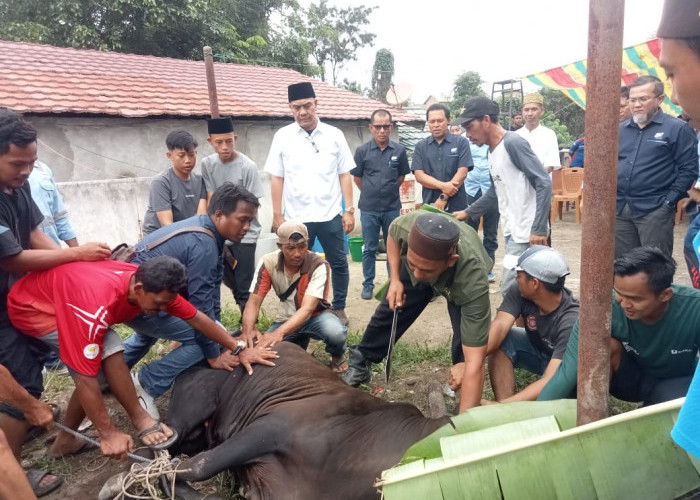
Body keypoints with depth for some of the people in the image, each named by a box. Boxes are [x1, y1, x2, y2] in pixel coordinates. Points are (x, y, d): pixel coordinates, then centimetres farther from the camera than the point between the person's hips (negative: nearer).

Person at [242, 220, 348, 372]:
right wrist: (248, 330, -42)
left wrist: (279, 332, -52)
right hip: (287, 319, 4)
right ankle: (300, 342, 13)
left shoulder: (319, 265, -26)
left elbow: (307, 309, -35)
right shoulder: (268, 263, -17)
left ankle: (337, 356, 2)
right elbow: (254, 302, -19)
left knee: (336, 332, -36)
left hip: (315, 316, -4)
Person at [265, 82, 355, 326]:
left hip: (330, 214, 1)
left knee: (339, 263, 10)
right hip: (297, 217, 0)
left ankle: (338, 308, 28)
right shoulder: (282, 136, 0)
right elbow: (276, 178, 1)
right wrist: (277, 215, -2)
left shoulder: (334, 135, 1)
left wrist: (349, 210, -2)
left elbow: (344, 175, 3)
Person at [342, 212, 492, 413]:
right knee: (388, 313, 12)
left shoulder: (473, 280, -48)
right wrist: (395, 280, -20)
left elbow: (475, 360, -48)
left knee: (466, 341, -19)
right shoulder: (407, 225, -42)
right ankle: (359, 365, 37)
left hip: (461, 280, -2)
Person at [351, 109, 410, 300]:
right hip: (369, 209, -1)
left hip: (392, 208, 1)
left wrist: (389, 192, 11)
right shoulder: (362, 151, -4)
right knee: (369, 249, 8)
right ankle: (368, 284, 19)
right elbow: (357, 177, 7)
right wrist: (370, 194, 11)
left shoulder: (399, 150, -2)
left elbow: (401, 176, 11)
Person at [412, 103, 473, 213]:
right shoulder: (420, 146, 7)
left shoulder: (461, 142, 1)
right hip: (429, 205, 2)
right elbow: (419, 175, -2)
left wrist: (443, 197, -14)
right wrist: (442, 186, -17)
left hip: (456, 206, -1)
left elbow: (462, 173, -6)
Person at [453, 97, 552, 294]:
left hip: (527, 232, -9)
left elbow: (544, 184, -19)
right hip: (512, 230, 9)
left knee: (510, 289, -5)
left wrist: (538, 229, -23)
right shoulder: (492, 151, 13)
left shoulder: (513, 143, -15)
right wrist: (468, 213, 25)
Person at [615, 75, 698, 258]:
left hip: (655, 210, -5)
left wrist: (669, 201, -12)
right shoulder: (620, 129, 12)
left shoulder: (677, 129, -3)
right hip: (619, 209, 5)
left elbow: (689, 169, -6)